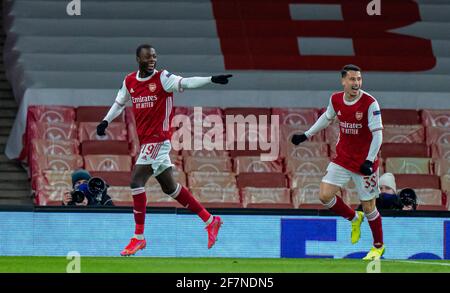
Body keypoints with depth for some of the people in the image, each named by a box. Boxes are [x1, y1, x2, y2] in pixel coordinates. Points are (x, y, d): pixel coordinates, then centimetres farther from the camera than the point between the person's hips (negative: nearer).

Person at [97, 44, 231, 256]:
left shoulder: (162, 78, -8)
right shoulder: (129, 81, 10)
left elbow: (184, 83, -23)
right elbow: (119, 103, 26)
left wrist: (211, 79, -39)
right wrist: (106, 121, 13)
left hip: (159, 139, -7)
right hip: (146, 141, 7)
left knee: (136, 182, -14)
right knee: (169, 187, 13)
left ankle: (138, 237, -7)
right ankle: (210, 221, 24)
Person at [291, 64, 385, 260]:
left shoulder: (370, 103, -18)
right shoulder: (335, 99, -2)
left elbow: (377, 134, -19)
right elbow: (326, 118, 20)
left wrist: (369, 161, -29)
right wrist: (306, 135, 22)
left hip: (364, 161, -5)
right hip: (342, 159, 5)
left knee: (368, 206, 2)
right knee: (325, 195, -6)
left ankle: (378, 247, 23)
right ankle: (354, 218, 22)